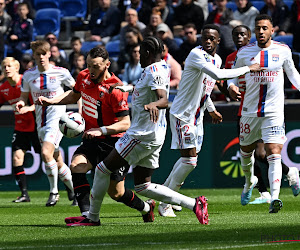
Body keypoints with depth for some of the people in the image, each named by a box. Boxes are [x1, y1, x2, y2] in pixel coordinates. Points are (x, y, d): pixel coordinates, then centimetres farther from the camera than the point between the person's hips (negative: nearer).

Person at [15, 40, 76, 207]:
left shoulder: (61, 73, -5)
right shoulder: (28, 75, 4)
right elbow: (24, 97, 13)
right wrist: (21, 103, -11)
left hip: (58, 118, -5)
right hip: (41, 122, 5)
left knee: (46, 153, -24)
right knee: (57, 163, 7)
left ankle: (54, 192, -9)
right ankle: (74, 190, 25)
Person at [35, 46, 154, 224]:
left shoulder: (115, 89, -21)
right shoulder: (84, 77, 0)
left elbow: (125, 123, -22)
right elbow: (73, 96, 23)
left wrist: (101, 130, -35)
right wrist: (50, 101, 9)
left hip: (114, 142, -6)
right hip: (92, 140, 6)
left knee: (116, 193, 1)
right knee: (76, 166, -24)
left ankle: (146, 209, 30)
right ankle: (87, 214, -27)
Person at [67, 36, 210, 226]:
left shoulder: (153, 71, -14)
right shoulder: (163, 67, 16)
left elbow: (164, 100, -29)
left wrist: (153, 104, -50)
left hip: (143, 135, -10)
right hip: (155, 135, 10)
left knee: (103, 169, -1)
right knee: (143, 186, 9)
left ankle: (93, 217, 6)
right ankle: (194, 204, 2)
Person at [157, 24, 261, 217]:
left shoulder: (217, 59, 9)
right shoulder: (196, 55, -20)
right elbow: (217, 74, -34)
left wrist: (212, 110, 31)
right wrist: (247, 69, -27)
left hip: (197, 116, 9)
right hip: (182, 113, -9)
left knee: (189, 159, 11)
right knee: (190, 159, -12)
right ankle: (165, 203, -1)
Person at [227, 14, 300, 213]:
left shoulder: (283, 51, 1)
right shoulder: (244, 52, 1)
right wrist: (232, 86, -9)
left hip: (274, 112, -2)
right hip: (250, 112, 2)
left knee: (274, 155, -16)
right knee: (246, 151, 18)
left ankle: (274, 198, -25)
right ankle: (250, 182, 49)